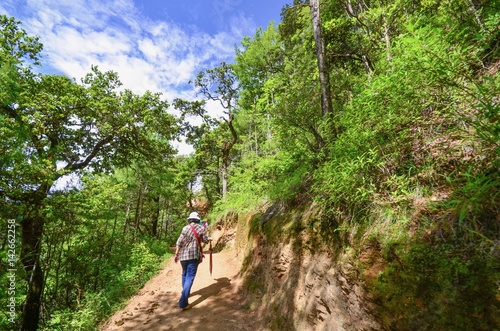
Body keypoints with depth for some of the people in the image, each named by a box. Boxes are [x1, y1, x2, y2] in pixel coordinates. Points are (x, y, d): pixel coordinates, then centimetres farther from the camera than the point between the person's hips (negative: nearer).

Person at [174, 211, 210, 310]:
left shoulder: (185, 228, 0)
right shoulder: (201, 228, -2)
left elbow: (179, 242, -3)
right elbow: (205, 240, 4)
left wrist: (176, 255, 5)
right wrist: (209, 238, 26)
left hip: (183, 255, 3)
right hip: (194, 255, -3)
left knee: (185, 274, 24)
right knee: (189, 277, -2)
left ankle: (184, 292, 43)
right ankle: (183, 302, -8)